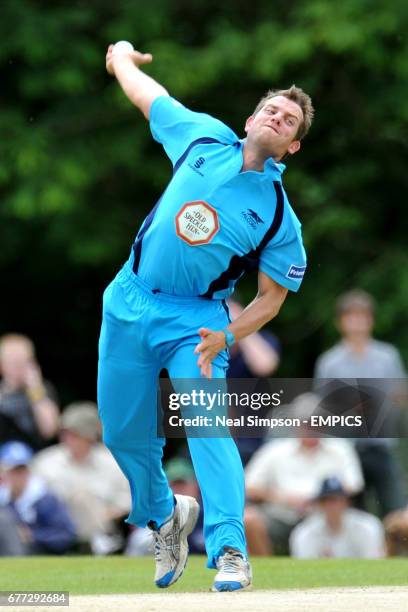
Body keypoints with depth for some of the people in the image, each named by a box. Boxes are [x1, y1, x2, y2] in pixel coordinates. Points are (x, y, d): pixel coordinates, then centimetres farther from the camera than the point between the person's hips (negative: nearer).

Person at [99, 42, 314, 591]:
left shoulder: (279, 214, -9)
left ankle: (229, 551, -25)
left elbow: (272, 297, -3)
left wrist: (226, 337, -19)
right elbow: (145, 92, 14)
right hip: (128, 304, 3)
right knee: (126, 435, 9)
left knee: (205, 423, -23)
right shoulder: (205, 138, -1)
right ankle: (164, 518, 36)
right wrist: (122, 57, 35)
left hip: (194, 321, -3)